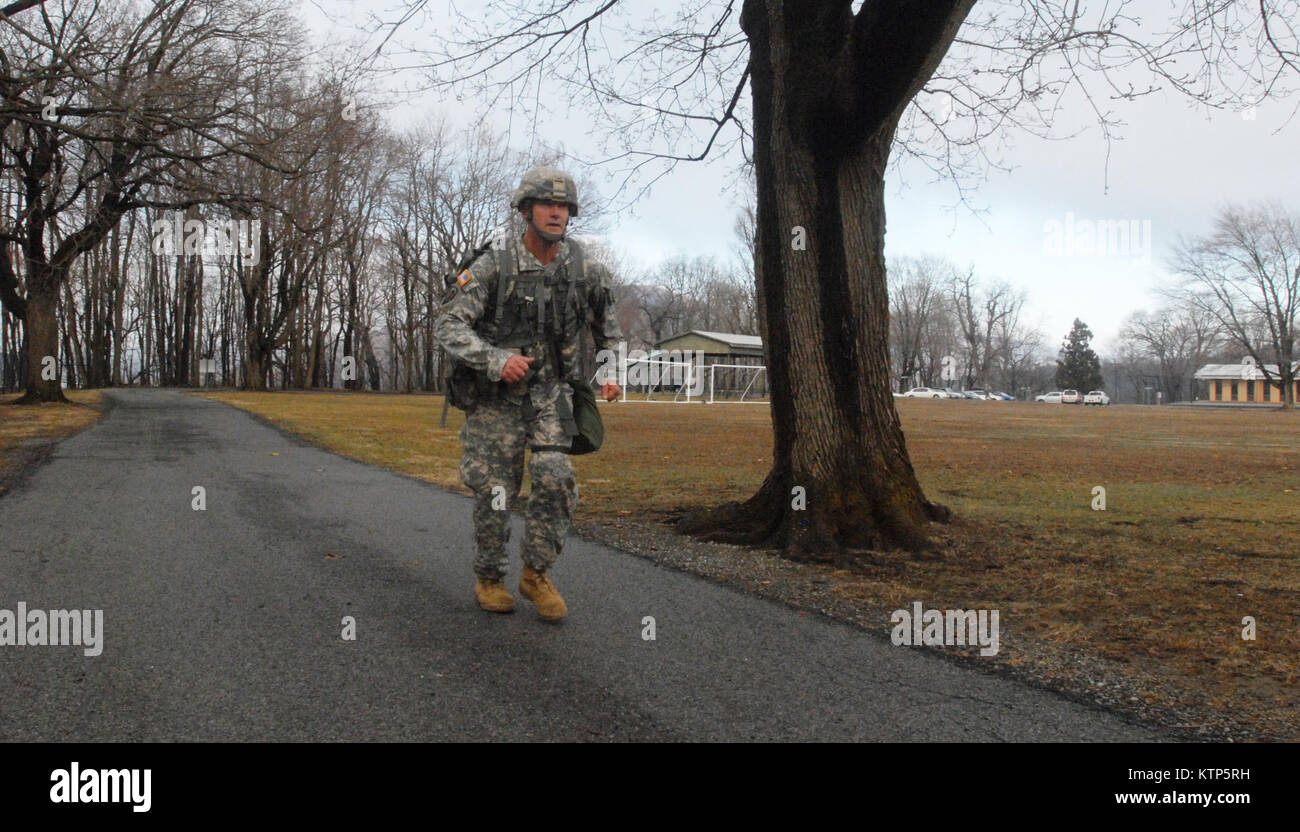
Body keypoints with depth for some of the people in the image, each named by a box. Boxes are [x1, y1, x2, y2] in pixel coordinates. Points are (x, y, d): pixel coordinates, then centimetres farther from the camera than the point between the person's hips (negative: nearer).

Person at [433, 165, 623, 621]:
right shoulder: (493, 265, -15)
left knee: (555, 479, -16)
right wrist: (496, 359, -31)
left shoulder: (585, 270, -5)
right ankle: (488, 579, 24)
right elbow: (448, 325, -17)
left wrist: (610, 372, 2)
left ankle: (536, 574, 4)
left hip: (550, 392, 2)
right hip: (497, 394, -2)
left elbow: (607, 325, 14)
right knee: (495, 491, 2)